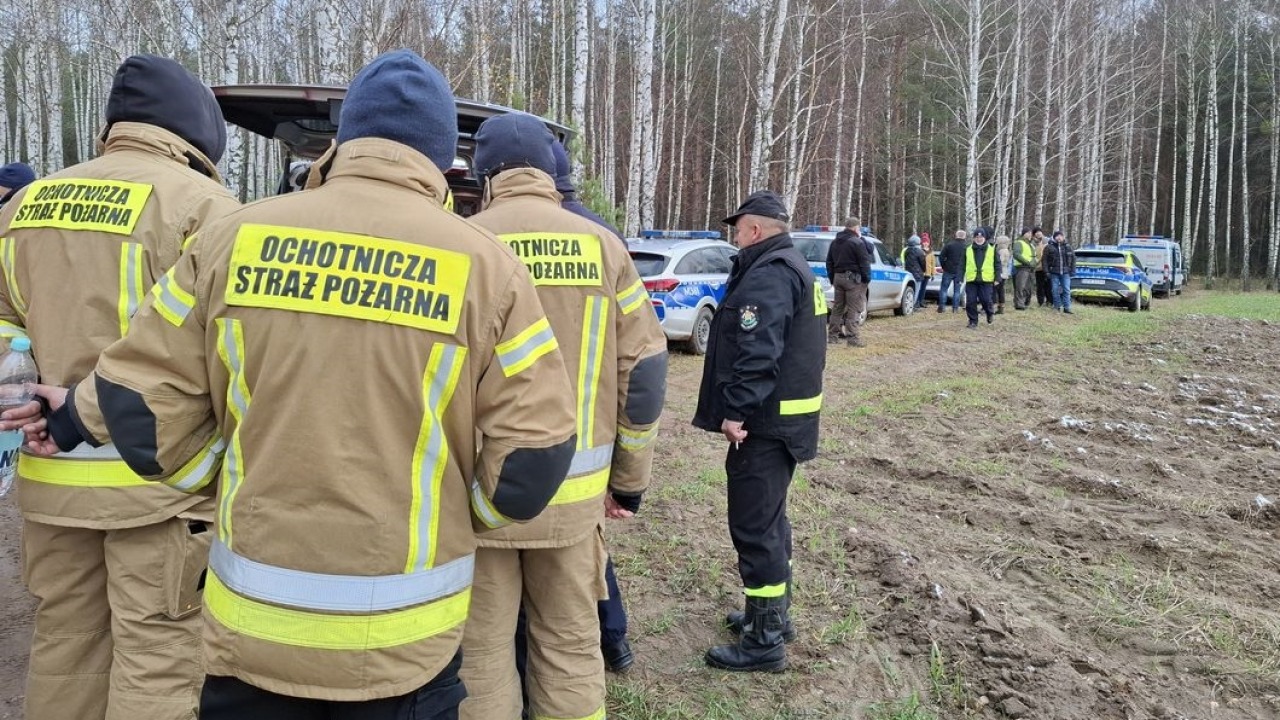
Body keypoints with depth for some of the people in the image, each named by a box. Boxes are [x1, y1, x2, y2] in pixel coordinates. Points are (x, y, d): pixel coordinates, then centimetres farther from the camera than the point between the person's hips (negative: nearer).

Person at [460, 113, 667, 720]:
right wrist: (630, 476, 11)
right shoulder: (602, 246, 3)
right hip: (574, 488, 3)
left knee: (481, 651, 11)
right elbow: (644, 368, 2)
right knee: (572, 646, 16)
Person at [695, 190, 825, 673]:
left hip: (763, 421, -11)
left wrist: (735, 410, -24)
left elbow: (757, 352, -27)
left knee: (754, 527, -4)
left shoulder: (767, 275, -17)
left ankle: (765, 641, 4)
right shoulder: (792, 268, 17)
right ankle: (773, 613, 34)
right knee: (769, 520, 21)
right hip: (784, 416, 11)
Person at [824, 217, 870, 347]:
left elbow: (829, 262, 18)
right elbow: (864, 263, -13)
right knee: (853, 309, -5)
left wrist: (832, 278, 22)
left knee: (837, 308, 13)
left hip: (838, 277, 7)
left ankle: (832, 335, 13)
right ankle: (852, 338, -8)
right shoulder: (857, 242, -11)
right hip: (852, 278, -7)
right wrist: (866, 279, -5)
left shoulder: (835, 242, 14)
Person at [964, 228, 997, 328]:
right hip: (971, 280, 2)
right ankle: (973, 321, 11)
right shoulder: (968, 250, 10)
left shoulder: (992, 250, 7)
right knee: (971, 302, -1)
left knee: (986, 300, -7)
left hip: (986, 280, -2)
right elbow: (963, 265, 12)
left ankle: (990, 313, 25)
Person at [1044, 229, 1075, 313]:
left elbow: (1073, 258, 13)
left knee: (1066, 290, -2)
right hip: (1054, 272, -1)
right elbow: (1045, 260, 0)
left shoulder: (1068, 247, 8)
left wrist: (1072, 270, 5)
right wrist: (1046, 271, -7)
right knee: (1055, 291, 1)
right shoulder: (1050, 247, 0)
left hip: (1065, 272, 1)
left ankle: (1066, 307, 0)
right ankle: (1057, 306, 11)